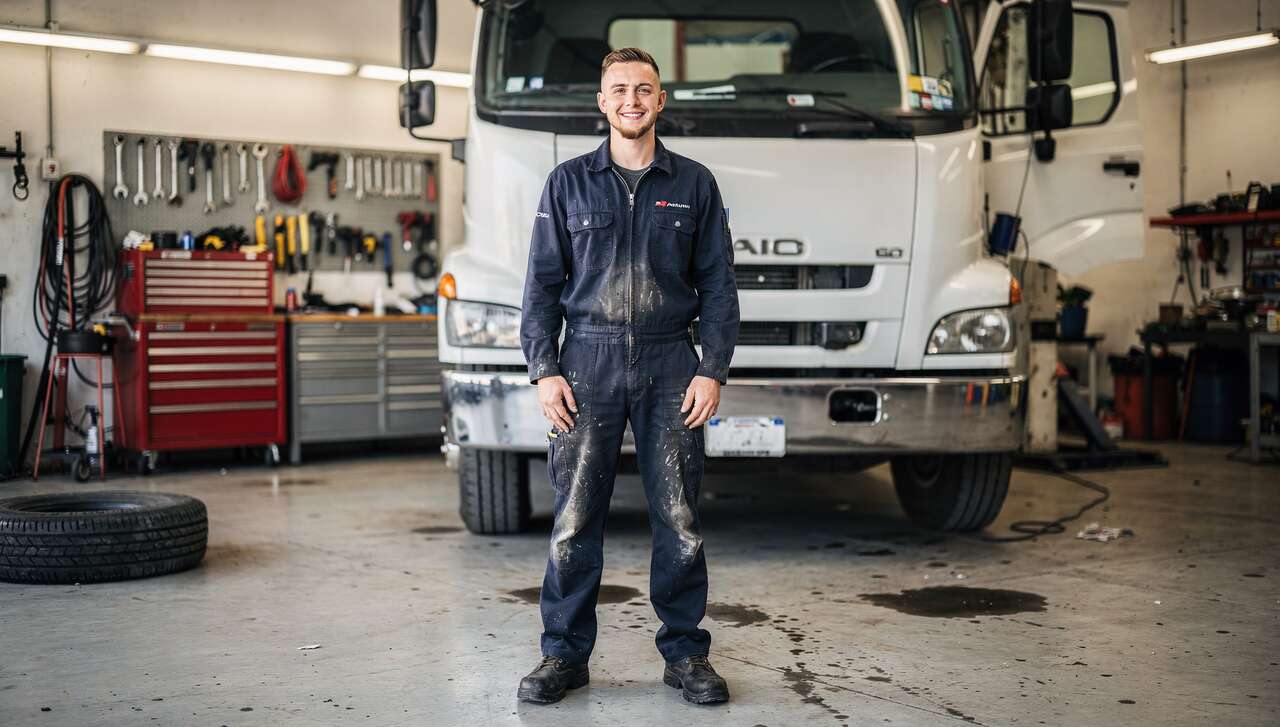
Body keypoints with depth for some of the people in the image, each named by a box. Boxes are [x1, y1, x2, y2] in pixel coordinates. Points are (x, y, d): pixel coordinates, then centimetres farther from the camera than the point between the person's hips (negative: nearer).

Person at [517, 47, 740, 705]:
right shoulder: (569, 183, 8)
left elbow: (717, 286, 8)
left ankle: (685, 651, 14)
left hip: (669, 365, 1)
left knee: (679, 518, 2)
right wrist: (544, 370, -3)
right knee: (575, 517, 0)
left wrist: (712, 371, -1)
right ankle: (565, 653, 11)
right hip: (588, 362, 0)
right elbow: (542, 282, 7)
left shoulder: (694, 185, 9)